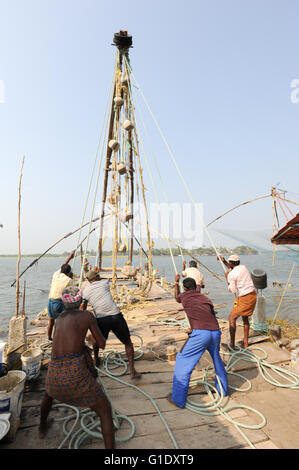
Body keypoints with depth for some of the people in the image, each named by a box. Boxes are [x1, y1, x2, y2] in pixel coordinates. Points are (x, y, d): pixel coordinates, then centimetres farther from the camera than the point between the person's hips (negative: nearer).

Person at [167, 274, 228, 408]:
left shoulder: (184, 296, 15)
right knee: (216, 359, 31)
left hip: (200, 333, -5)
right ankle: (223, 390, 47)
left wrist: (176, 283, 51)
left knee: (183, 362, 10)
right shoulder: (205, 298, 22)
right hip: (216, 331, 5)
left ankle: (178, 399, 15)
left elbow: (177, 298, 38)